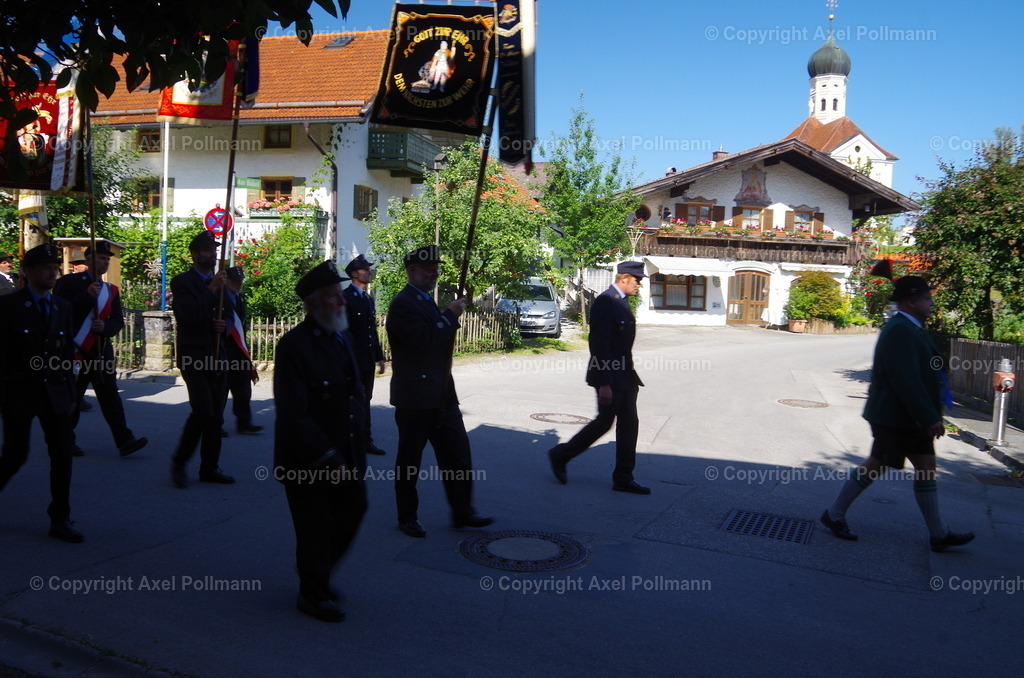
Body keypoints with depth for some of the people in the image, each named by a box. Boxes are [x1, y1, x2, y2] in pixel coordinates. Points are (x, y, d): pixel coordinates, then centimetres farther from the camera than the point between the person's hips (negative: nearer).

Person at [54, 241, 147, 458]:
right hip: (74, 351, -4)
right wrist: (87, 296, -21)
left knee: (110, 396, -2)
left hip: (102, 351, 4)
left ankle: (124, 441, -7)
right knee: (71, 398, 6)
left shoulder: (111, 290, 13)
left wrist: (105, 327, -12)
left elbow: (119, 321, 10)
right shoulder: (69, 282, -1)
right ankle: (66, 442, 20)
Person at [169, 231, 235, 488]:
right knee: (202, 411, -16)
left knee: (216, 415, 6)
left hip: (218, 357, 7)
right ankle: (179, 461, 4)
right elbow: (188, 315, -18)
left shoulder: (218, 282, 17)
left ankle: (210, 467, 15)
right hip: (194, 358, -6)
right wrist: (211, 289, -20)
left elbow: (229, 314, 23)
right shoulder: (182, 281, -3)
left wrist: (224, 324, 1)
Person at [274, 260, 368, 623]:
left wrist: (361, 437, 6)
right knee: (315, 529, 8)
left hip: (347, 456, 7)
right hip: (308, 463, -7)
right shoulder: (294, 345, -19)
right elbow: (293, 415, -22)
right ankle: (313, 595, 31)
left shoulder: (343, 338, 6)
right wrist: (327, 459, -23)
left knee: (353, 510, 17)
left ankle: (317, 572, 41)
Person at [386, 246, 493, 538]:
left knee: (458, 455, 10)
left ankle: (462, 512, 21)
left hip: (442, 395, 9)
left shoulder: (427, 300, 16)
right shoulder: (404, 304, -14)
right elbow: (424, 340, -25)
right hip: (415, 396, -9)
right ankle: (407, 517, 22)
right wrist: (450, 315, -17)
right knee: (409, 460, 7)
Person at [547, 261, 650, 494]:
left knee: (629, 424, 9)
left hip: (625, 375, 9)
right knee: (604, 422, 0)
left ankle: (623, 478, 16)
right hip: (609, 376, -9)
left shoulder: (622, 301, 13)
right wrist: (604, 383, -26)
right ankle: (560, 455, 18)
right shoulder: (605, 302, -18)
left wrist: (631, 375, 19)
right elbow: (600, 345, -23)